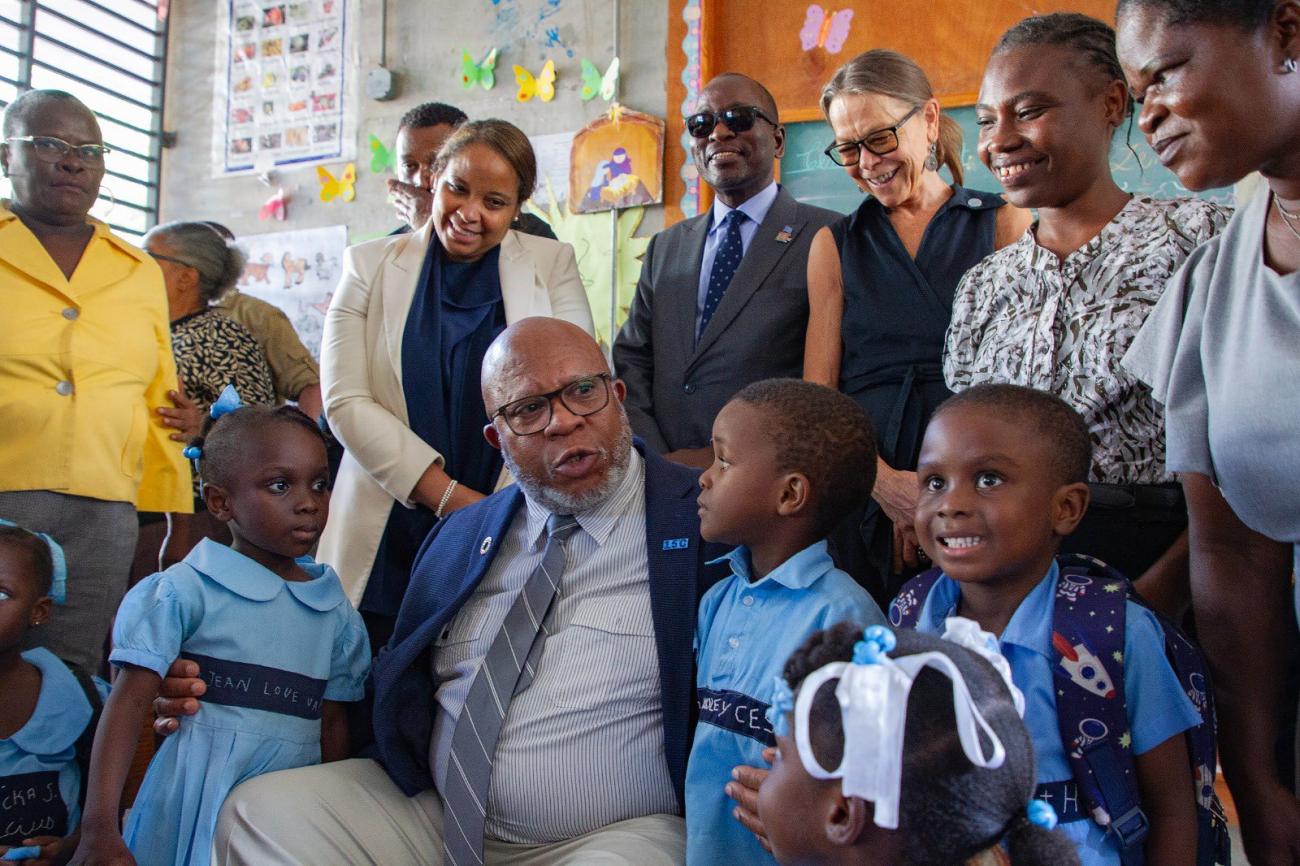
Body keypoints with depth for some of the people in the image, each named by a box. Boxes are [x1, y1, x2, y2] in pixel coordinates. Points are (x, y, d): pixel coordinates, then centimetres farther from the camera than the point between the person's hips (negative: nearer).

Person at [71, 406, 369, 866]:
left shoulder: (337, 612, 6)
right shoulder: (184, 591, -7)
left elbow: (332, 724, 10)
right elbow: (129, 702, -11)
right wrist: (99, 827, -17)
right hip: (197, 806, -3)